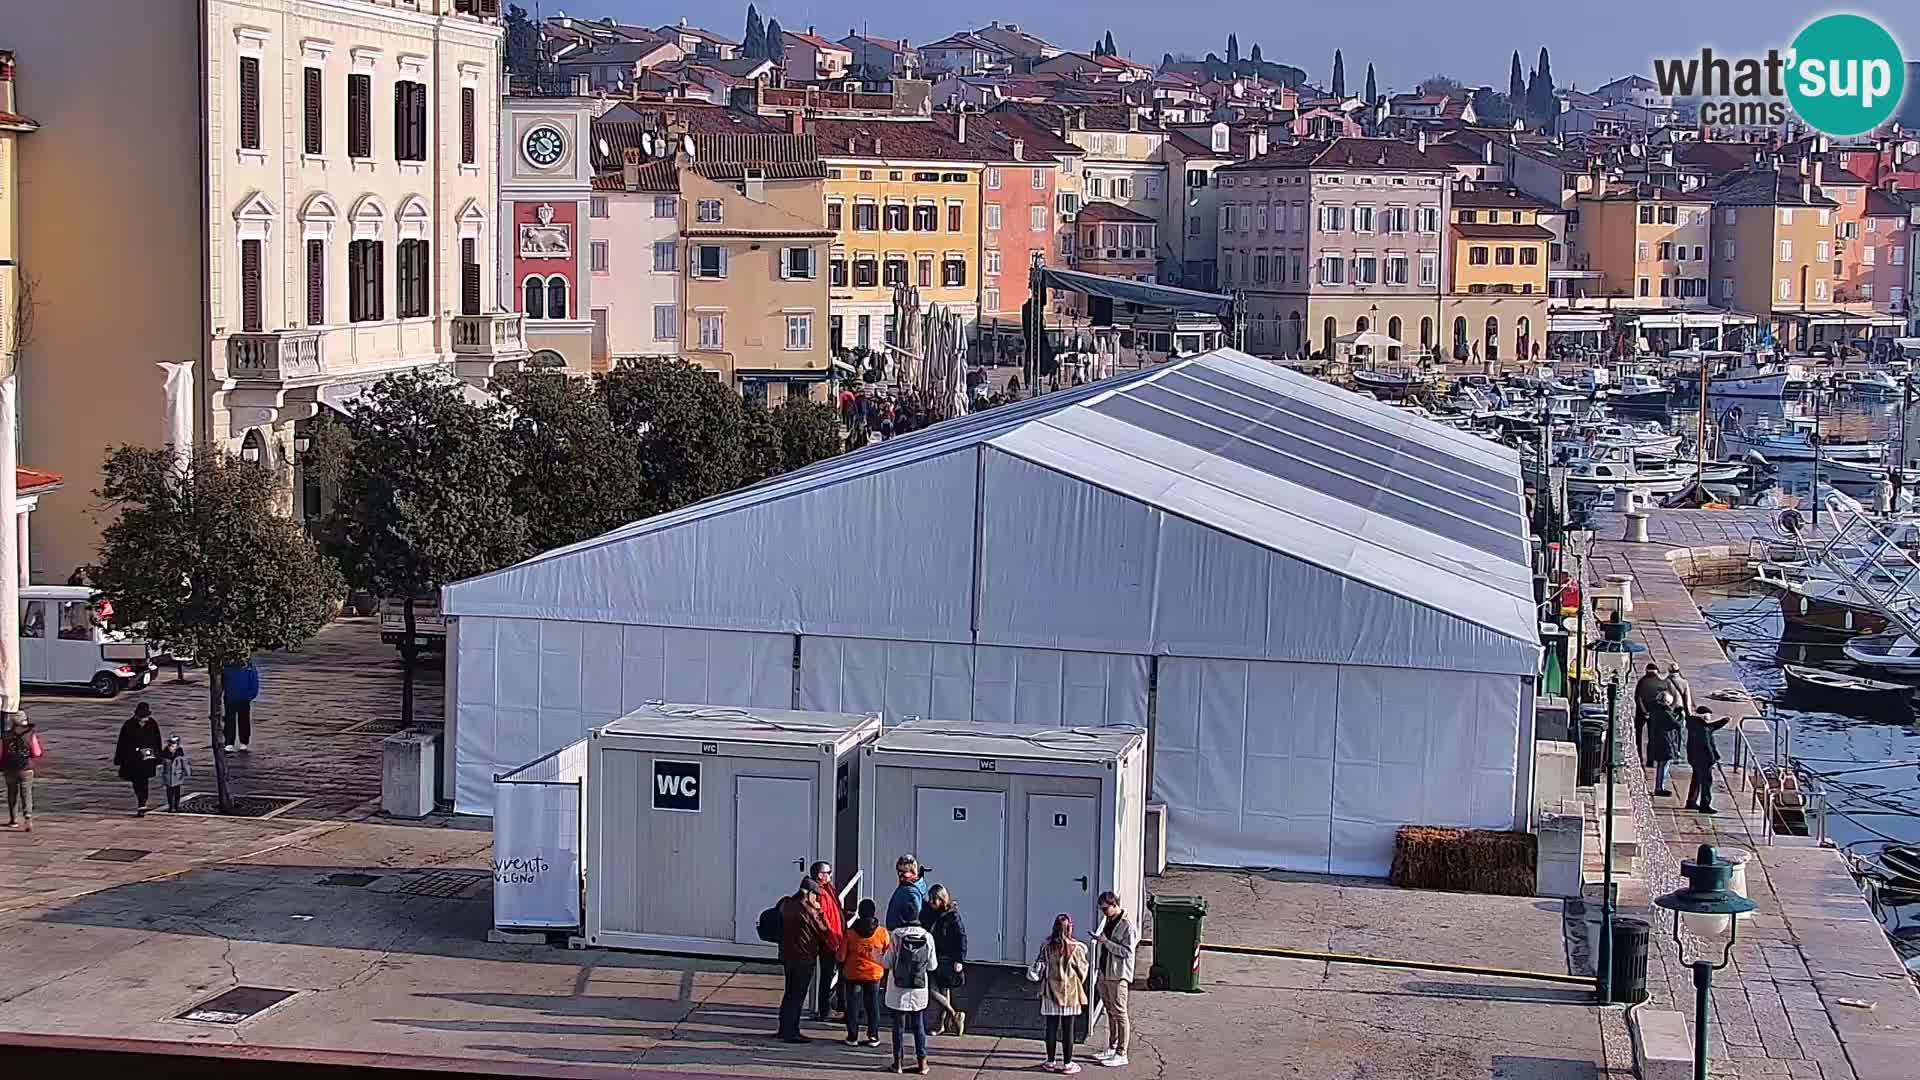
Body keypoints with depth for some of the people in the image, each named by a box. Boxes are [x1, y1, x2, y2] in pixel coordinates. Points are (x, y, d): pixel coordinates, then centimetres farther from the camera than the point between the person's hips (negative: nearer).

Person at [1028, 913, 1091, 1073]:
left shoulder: (1047, 946, -5)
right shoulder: (1077, 948, -11)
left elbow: (1040, 969, -1)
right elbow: (1082, 971, -3)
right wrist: (1079, 987, 15)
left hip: (1051, 992, 2)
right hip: (1070, 993, -2)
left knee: (1051, 1028, 9)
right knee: (1068, 1030, 5)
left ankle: (1050, 1062, 14)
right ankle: (1067, 1063, 9)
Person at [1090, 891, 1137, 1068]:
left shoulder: (1126, 925, -14)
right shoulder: (1107, 920, 12)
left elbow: (1127, 951, -19)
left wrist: (1106, 941, -20)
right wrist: (1100, 939, 9)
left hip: (1118, 975, -9)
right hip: (1105, 973, 9)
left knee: (1119, 1013, -5)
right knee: (1110, 1012, 15)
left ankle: (1121, 1054, -3)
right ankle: (1112, 1048, 24)